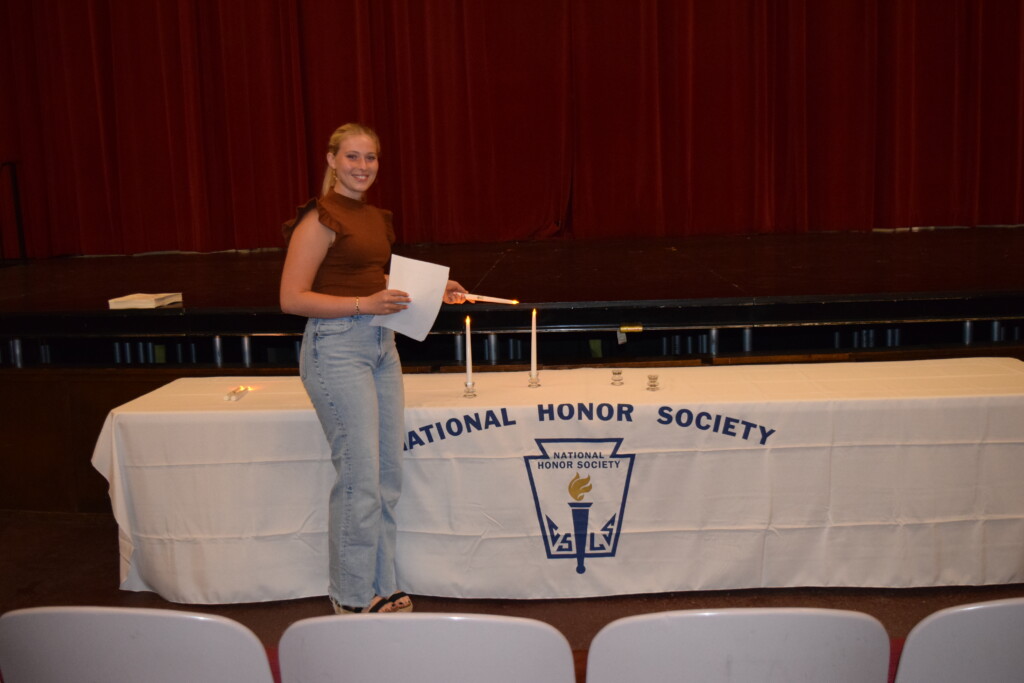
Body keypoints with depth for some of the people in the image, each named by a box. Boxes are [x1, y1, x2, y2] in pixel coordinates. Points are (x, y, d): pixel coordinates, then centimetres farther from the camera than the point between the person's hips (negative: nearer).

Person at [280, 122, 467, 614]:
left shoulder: (376, 218, 16)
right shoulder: (319, 218, -9)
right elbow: (292, 298, -14)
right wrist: (365, 303, -20)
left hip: (381, 346, 9)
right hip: (337, 348, -8)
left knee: (388, 476, 10)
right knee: (360, 477, -5)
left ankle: (380, 587, 23)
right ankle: (352, 598, 11)